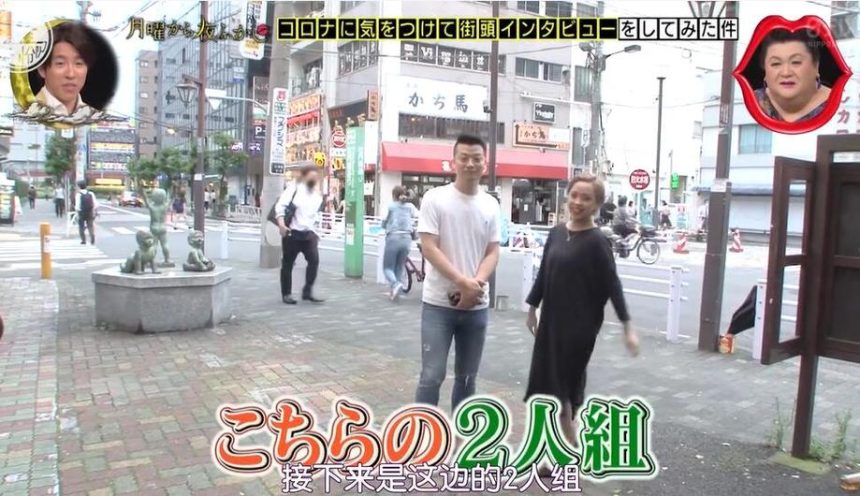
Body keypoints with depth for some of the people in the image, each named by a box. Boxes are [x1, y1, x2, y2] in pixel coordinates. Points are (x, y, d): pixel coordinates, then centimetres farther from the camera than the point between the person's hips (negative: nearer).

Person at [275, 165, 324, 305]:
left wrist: (316, 231, 15)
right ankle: (286, 294, 16)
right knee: (288, 264, 5)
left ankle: (307, 291, 1)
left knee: (314, 260, -9)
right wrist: (281, 223, -26)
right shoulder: (294, 188, -6)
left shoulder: (318, 196, 12)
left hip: (308, 233, 5)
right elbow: (280, 205, -14)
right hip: (292, 232, -4)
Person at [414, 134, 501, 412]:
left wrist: (476, 284, -15)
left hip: (477, 306, 4)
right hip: (438, 304, -4)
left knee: (467, 377, 14)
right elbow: (429, 248, -13)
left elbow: (493, 252, 4)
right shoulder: (435, 199, -7)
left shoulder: (491, 205, 5)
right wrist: (462, 282, -20)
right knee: (432, 375, -3)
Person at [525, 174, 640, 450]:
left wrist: (627, 327, -13)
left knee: (564, 383, 1)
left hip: (581, 324, -6)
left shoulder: (596, 241, -12)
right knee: (548, 381, 11)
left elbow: (612, 285, -11)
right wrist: (532, 308, 16)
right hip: (551, 319, 6)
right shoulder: (557, 233, 5)